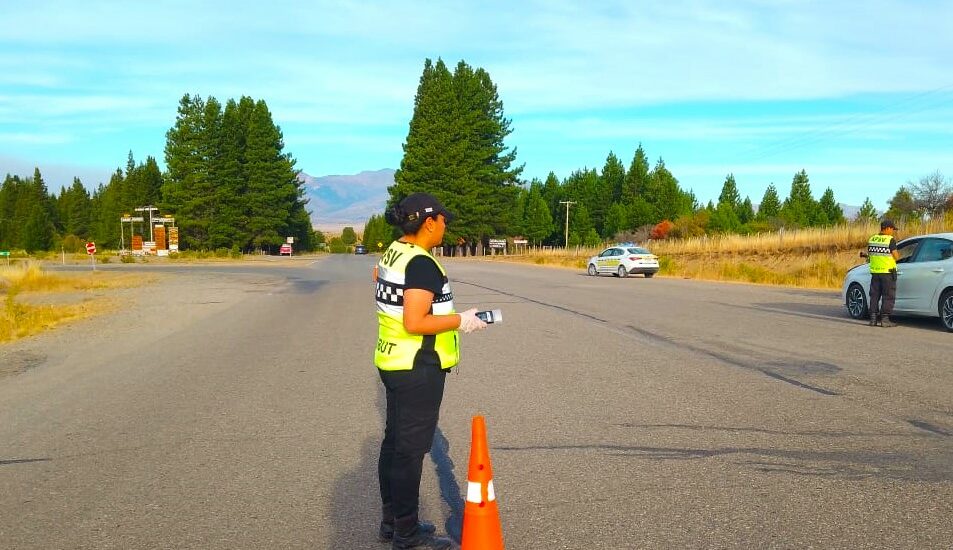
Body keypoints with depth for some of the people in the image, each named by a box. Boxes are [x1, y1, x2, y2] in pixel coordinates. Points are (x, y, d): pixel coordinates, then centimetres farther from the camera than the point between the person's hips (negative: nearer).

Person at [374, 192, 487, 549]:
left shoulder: (393, 253, 7)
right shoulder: (422, 264, -21)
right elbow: (414, 322, -27)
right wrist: (462, 321, -18)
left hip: (393, 363, 10)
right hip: (418, 369, -10)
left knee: (394, 443, 16)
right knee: (411, 449, -1)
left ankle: (392, 520, 28)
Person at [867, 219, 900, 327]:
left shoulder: (872, 239, 7)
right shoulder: (890, 240, -12)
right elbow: (896, 257, -11)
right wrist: (898, 255, 10)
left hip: (875, 271, 6)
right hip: (888, 271, -6)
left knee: (874, 295, 11)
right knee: (888, 296, 1)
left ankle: (873, 318, 11)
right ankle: (885, 319, -2)